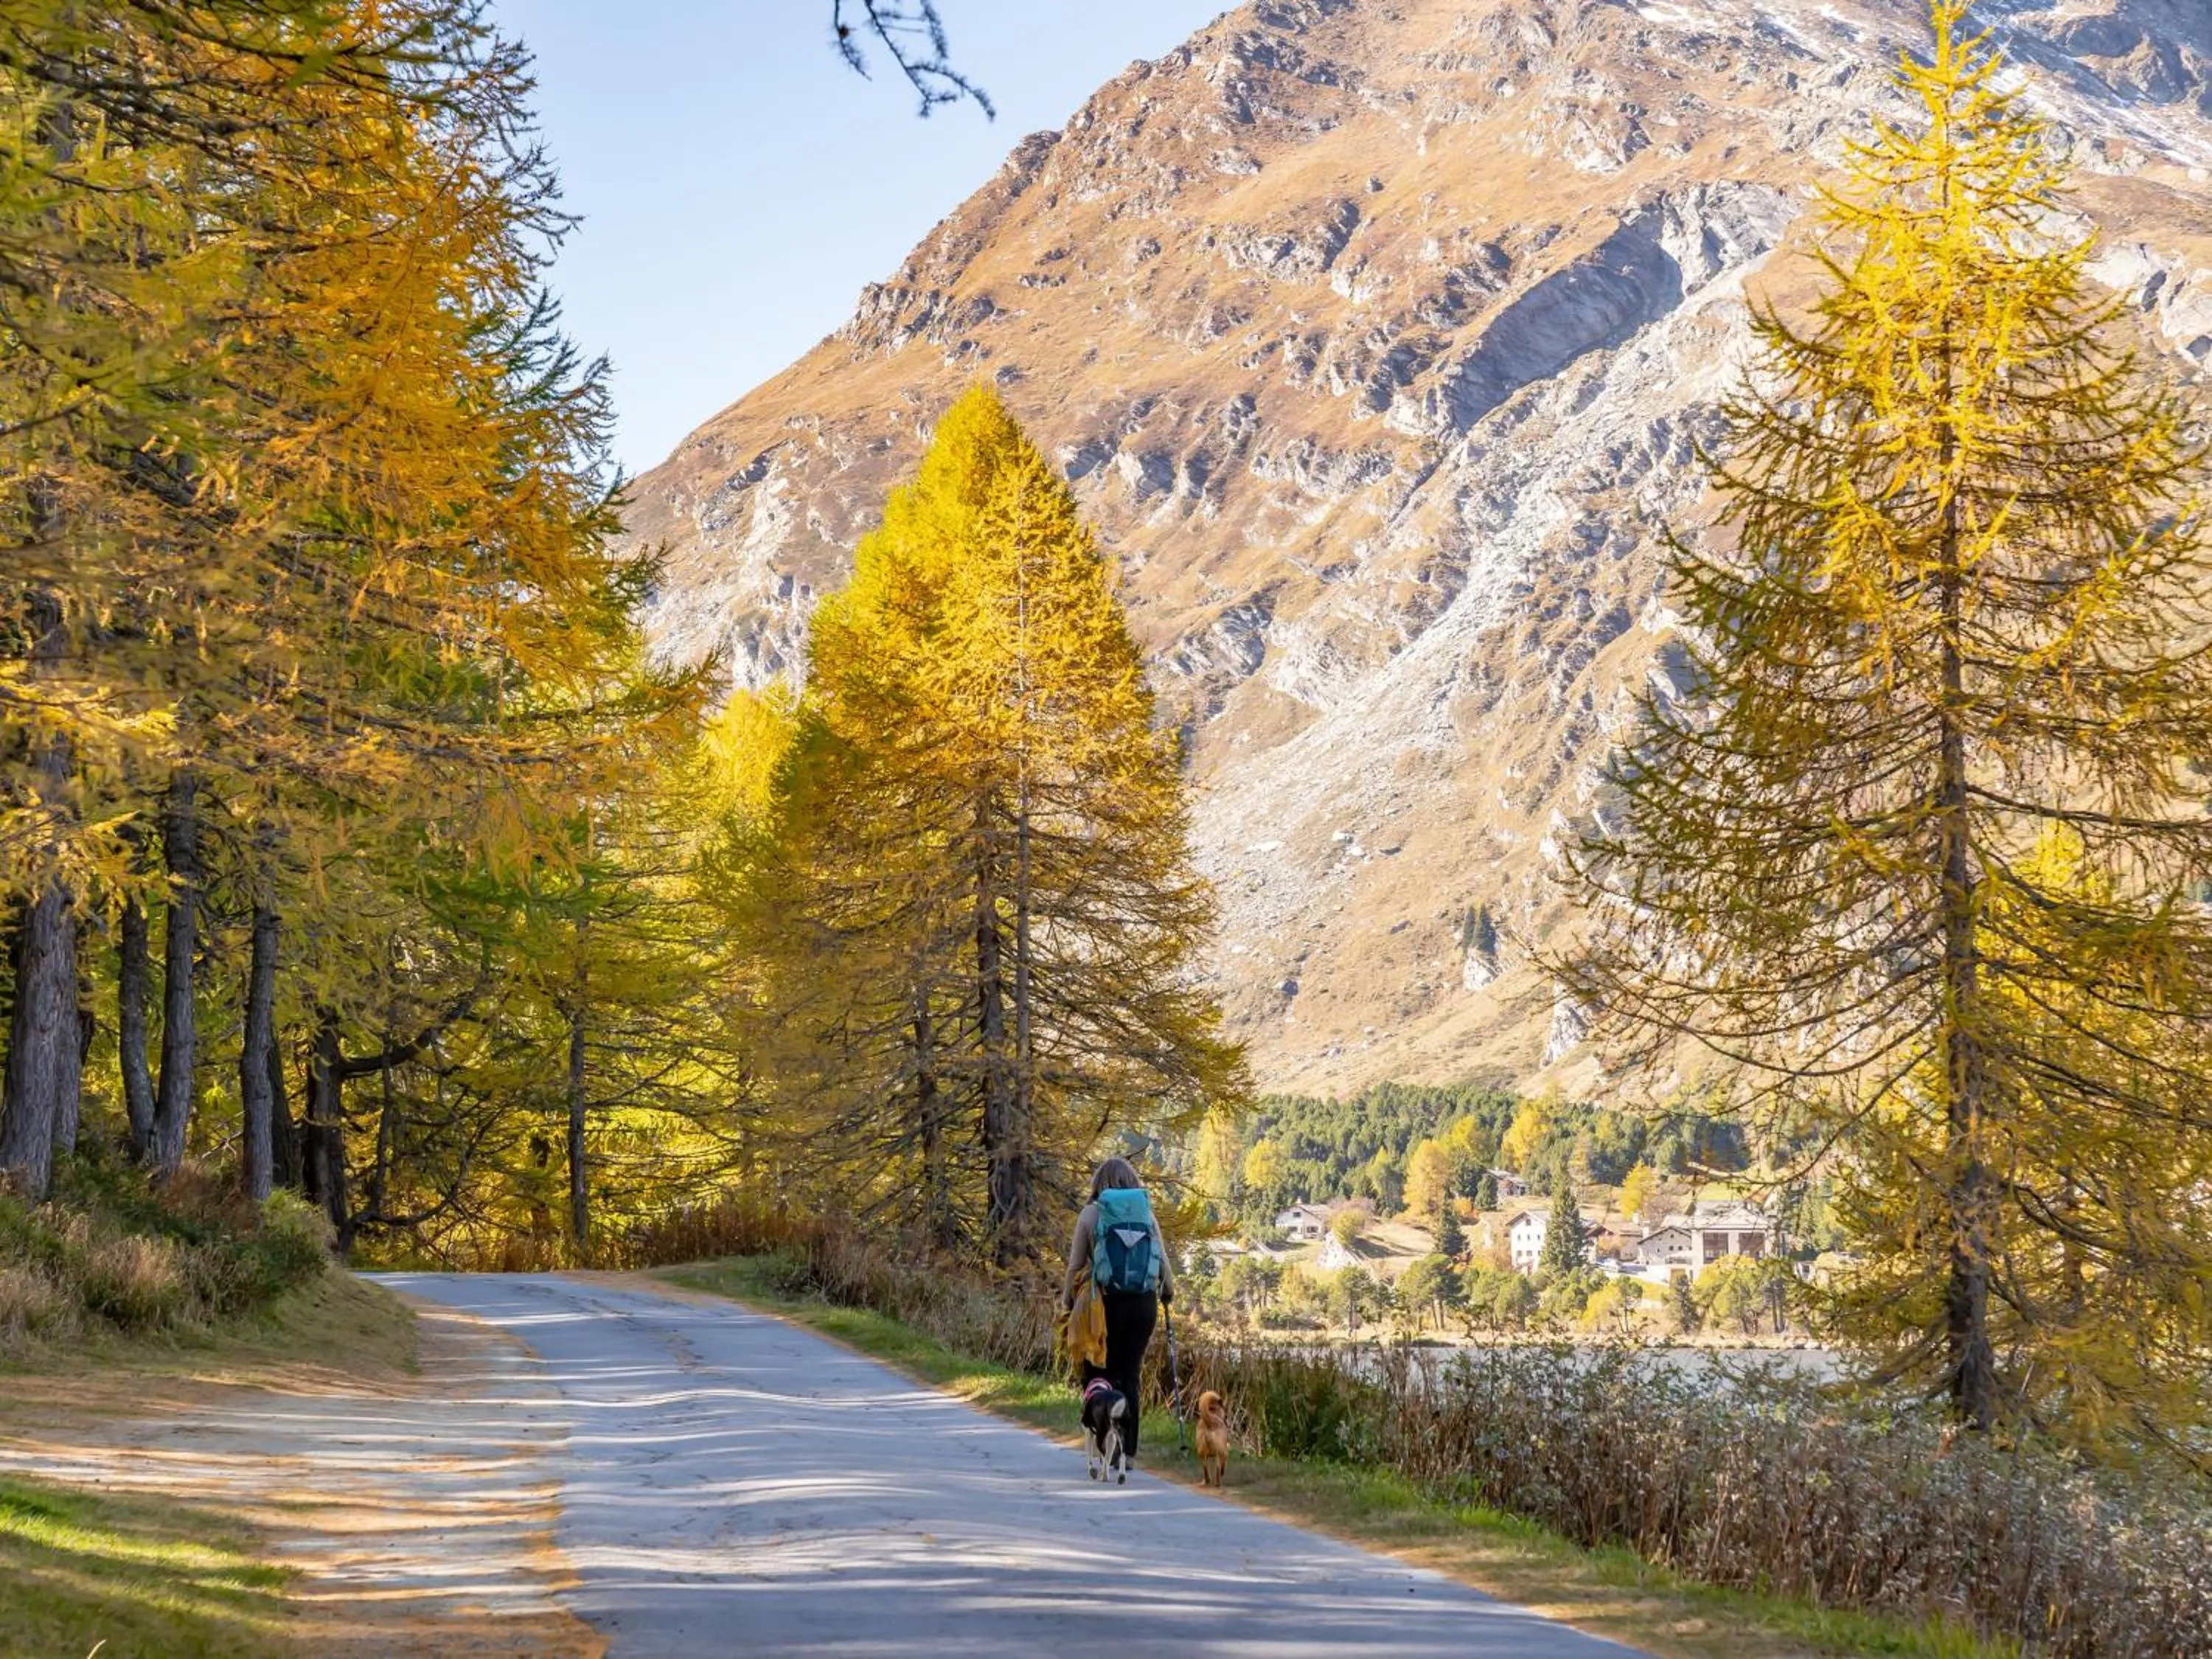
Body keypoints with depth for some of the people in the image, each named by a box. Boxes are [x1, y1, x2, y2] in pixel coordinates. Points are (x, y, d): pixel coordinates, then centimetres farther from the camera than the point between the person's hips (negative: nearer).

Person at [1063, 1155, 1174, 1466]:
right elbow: (1163, 1261, 8)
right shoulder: (1145, 1213, 6)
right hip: (1144, 1303, 3)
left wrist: (1068, 1299, 16)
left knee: (1098, 1374, 6)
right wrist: (1168, 1291, 26)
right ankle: (1128, 1450, 8)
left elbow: (1076, 1265, 1)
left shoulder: (1091, 1213, 0)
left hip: (1106, 1301, -3)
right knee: (1129, 1377, 9)